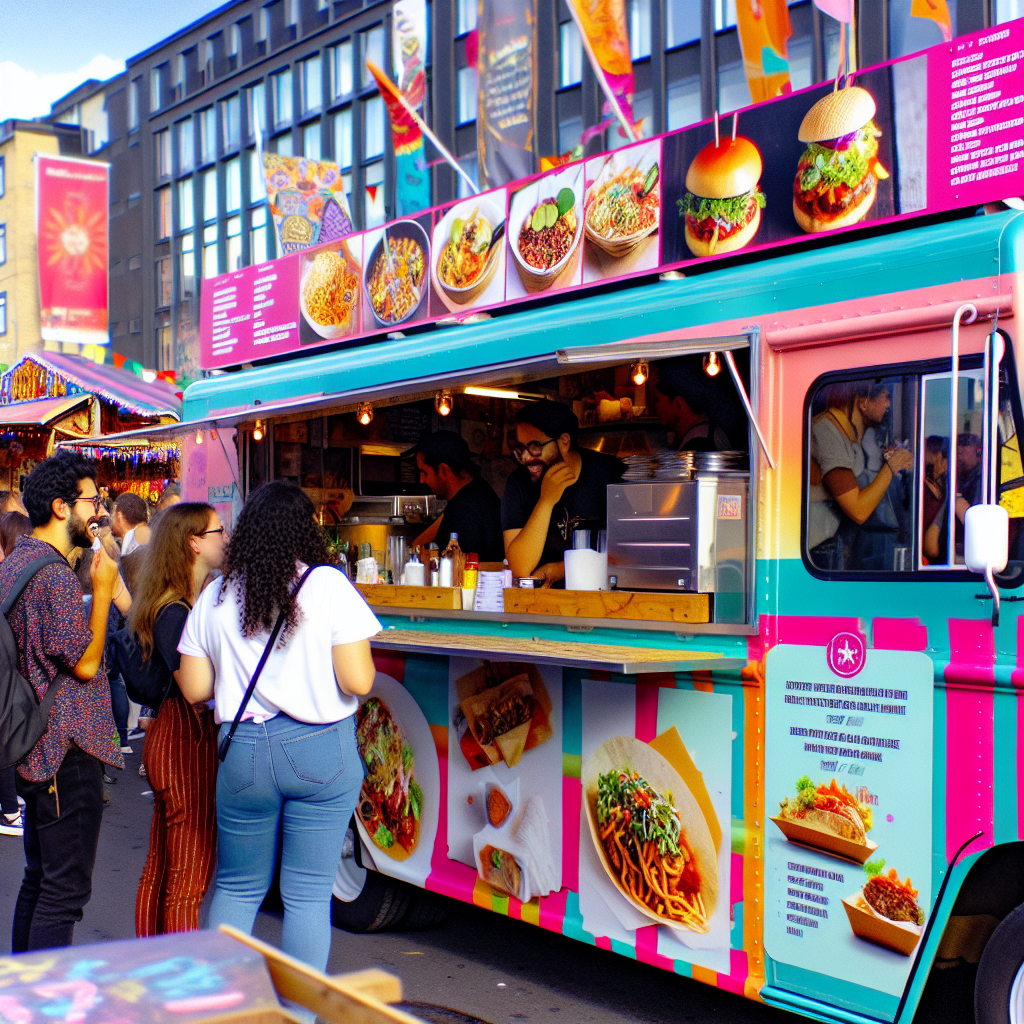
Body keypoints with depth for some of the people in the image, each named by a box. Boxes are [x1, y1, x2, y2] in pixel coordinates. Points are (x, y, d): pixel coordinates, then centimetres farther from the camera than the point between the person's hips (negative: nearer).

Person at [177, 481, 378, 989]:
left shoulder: (214, 598, 3)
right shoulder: (329, 586, -7)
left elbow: (194, 689, 6)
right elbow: (358, 681, -12)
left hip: (243, 753, 3)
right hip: (321, 753, -3)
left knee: (236, 887, 18)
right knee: (307, 894, 6)